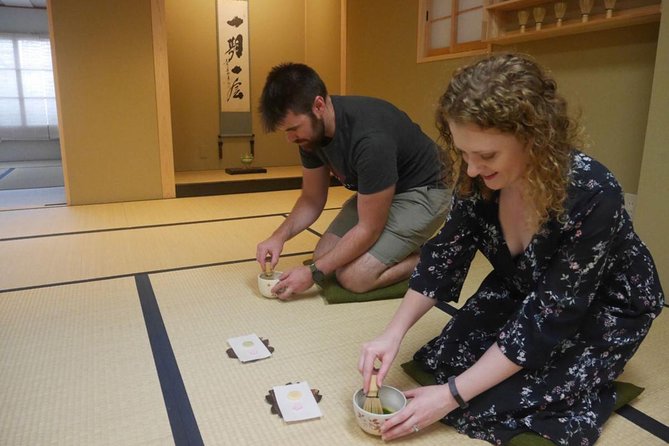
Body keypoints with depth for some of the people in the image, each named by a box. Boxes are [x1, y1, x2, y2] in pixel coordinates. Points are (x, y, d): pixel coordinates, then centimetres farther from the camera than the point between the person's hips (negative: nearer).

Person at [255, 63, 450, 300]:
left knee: (353, 276, -18)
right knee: (325, 257, -1)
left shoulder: (371, 138, -36)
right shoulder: (312, 130, -11)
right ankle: (399, 248, 15)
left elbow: (368, 229, -27)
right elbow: (312, 198, 1)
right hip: (376, 193, 8)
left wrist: (313, 272, -24)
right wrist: (279, 236, -16)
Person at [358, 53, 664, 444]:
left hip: (600, 312, -4)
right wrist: (394, 333, -23)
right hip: (521, 292, 5)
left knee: (485, 409, -15)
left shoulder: (592, 198, -36)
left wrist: (452, 394, -31)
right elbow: (444, 257, -11)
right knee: (435, 367, -6)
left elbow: (547, 321, -32)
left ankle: (591, 388, 11)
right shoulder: (478, 180, -20)